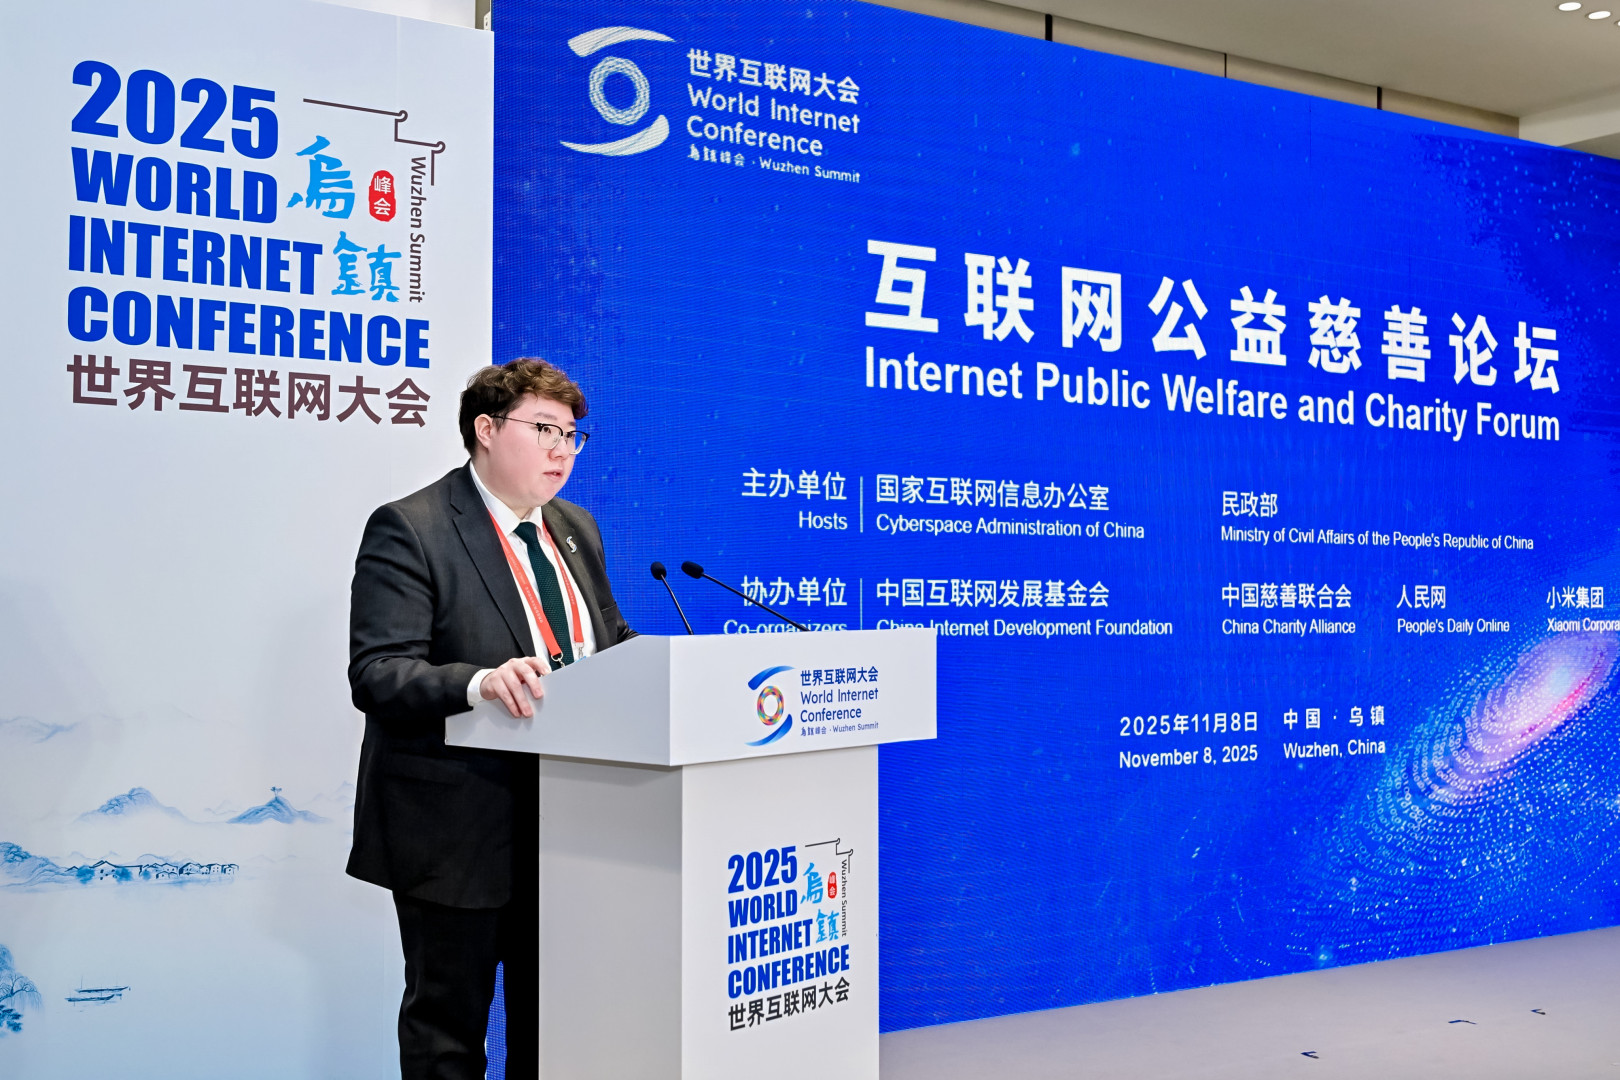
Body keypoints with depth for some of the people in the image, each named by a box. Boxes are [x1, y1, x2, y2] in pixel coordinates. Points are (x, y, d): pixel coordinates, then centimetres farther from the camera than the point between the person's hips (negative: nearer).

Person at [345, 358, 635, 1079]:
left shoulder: (576, 531, 13)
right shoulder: (408, 530, -11)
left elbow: (613, 643, 17)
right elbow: (378, 674, -20)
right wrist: (479, 682, -37)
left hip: (567, 818, 7)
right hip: (459, 825, -7)